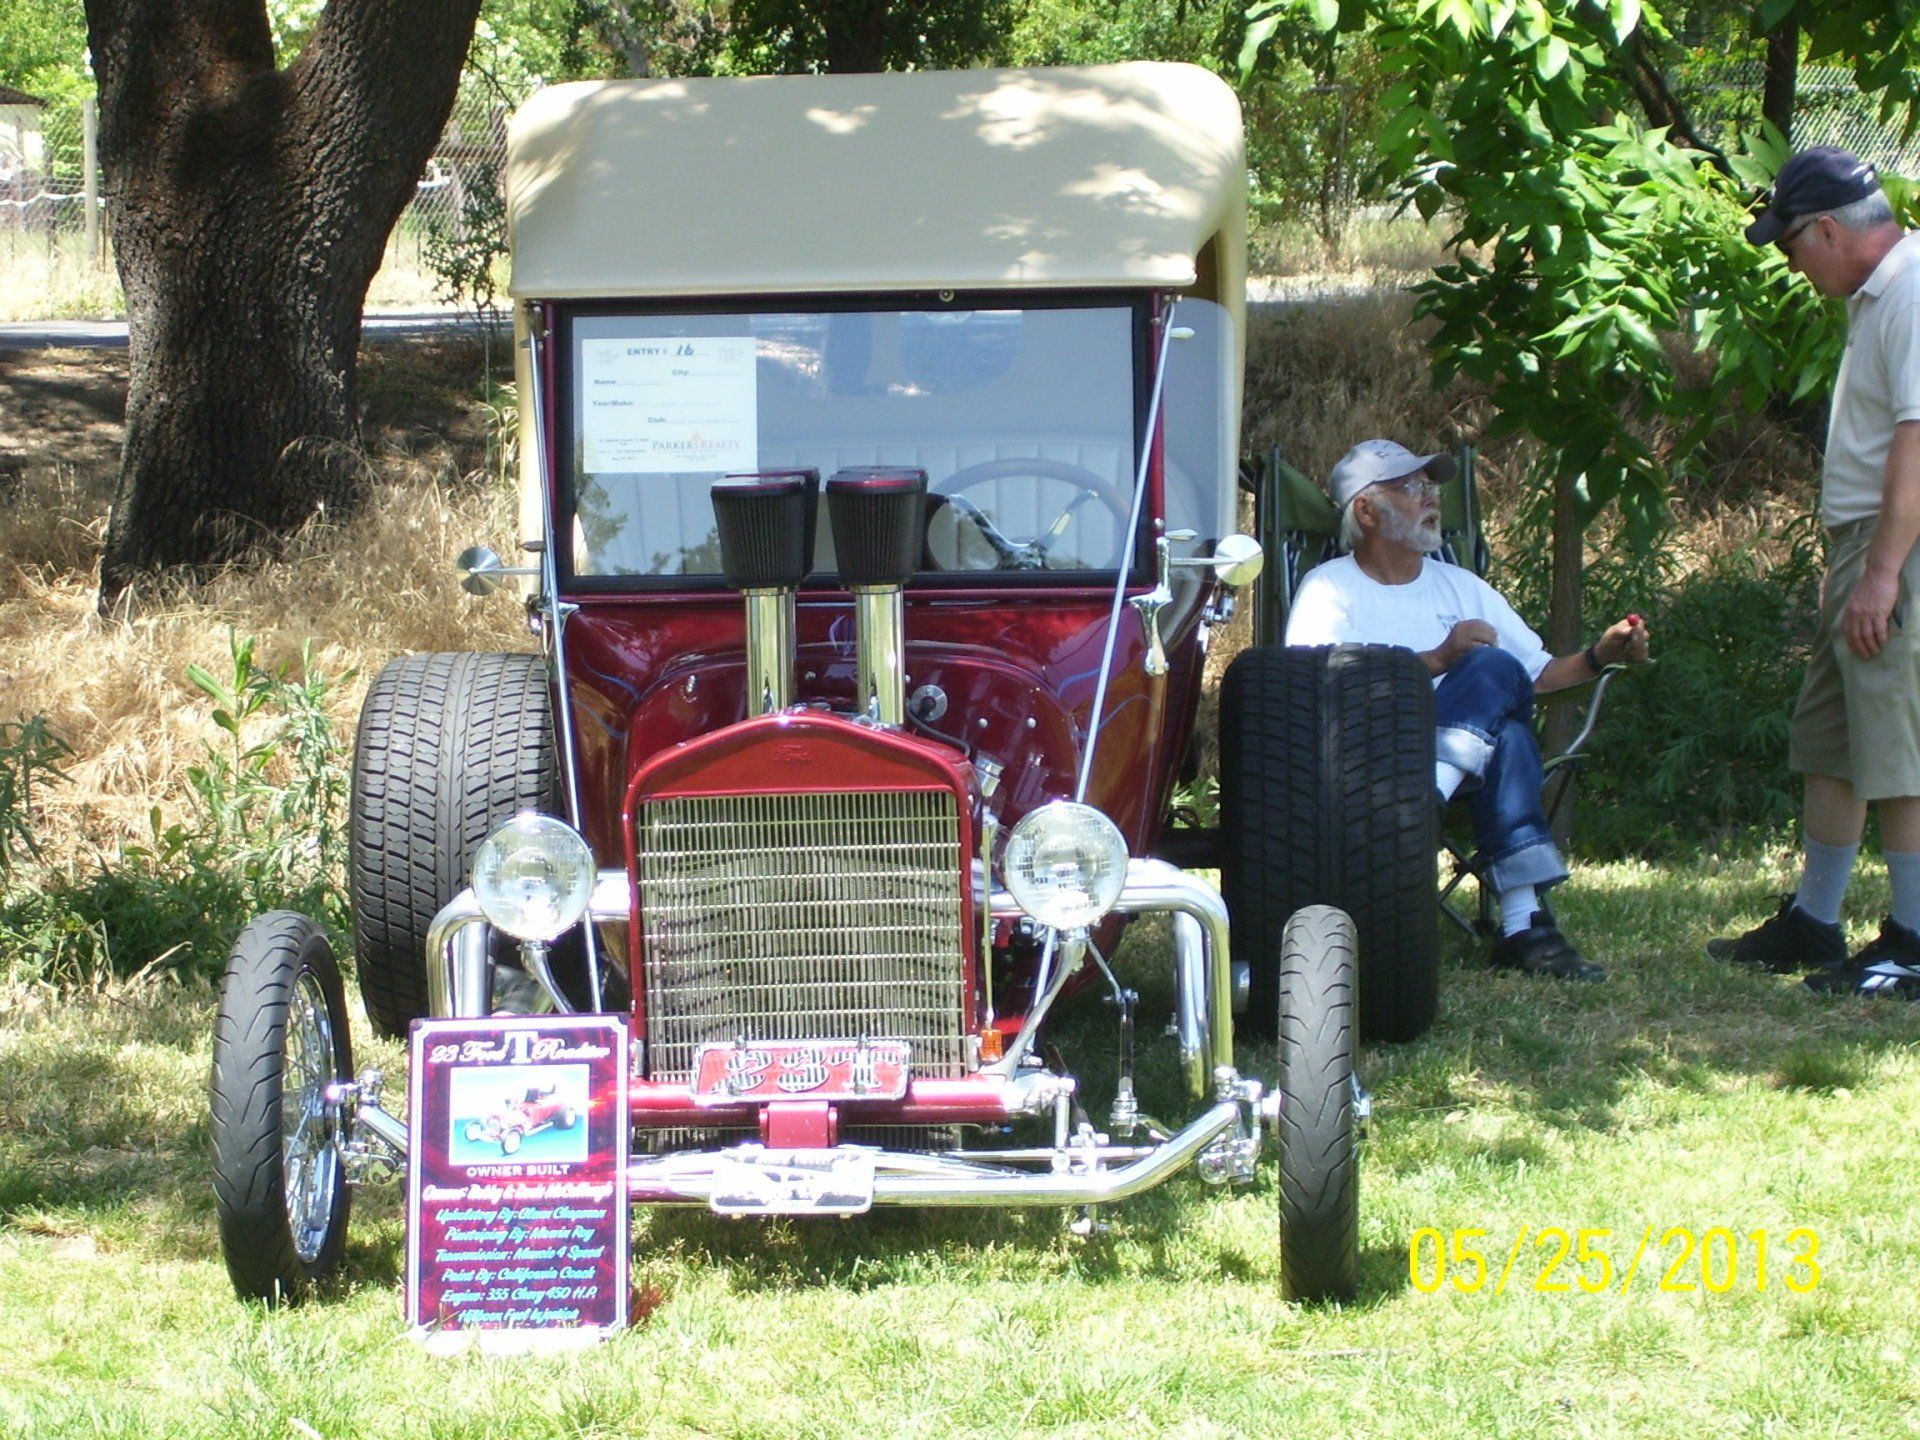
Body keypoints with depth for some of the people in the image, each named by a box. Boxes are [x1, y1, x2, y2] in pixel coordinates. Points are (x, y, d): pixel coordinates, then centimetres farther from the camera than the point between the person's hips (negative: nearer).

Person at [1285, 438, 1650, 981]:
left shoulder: (1461, 586, 27)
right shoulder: (1329, 589, 8)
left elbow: (1539, 673, 21)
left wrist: (1599, 656, 1)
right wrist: (1439, 661, -16)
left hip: (1467, 760, 5)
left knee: (1496, 673, -30)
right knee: (1495, 668, -27)